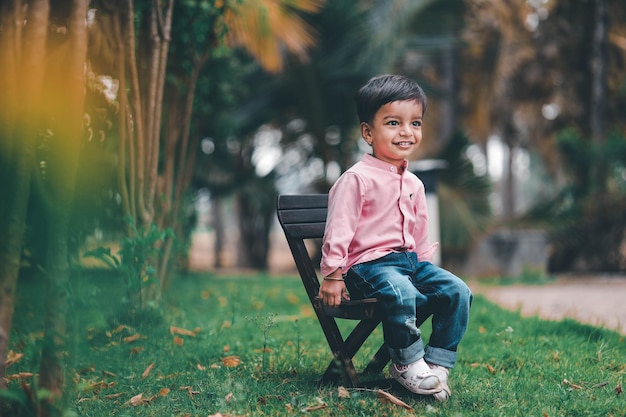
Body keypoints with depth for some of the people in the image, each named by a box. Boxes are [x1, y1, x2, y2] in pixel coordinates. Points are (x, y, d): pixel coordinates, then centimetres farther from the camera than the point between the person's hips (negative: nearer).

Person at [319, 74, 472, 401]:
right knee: (399, 291, -36)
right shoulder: (357, 179, -10)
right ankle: (407, 364, -16)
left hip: (411, 260, 8)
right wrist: (332, 274, -13)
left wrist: (424, 266, 21)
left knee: (458, 291, -10)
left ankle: (437, 363, -4)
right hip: (369, 262, -8)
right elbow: (338, 229, -11)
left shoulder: (414, 184, 14)